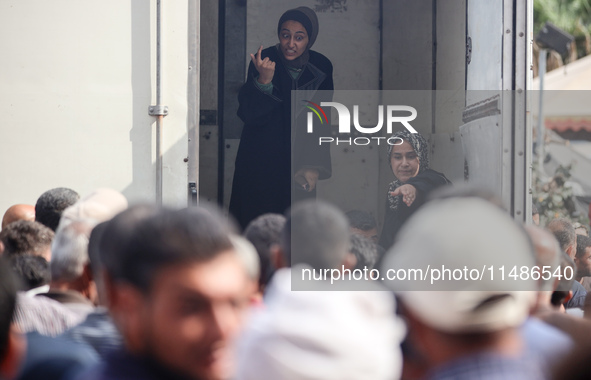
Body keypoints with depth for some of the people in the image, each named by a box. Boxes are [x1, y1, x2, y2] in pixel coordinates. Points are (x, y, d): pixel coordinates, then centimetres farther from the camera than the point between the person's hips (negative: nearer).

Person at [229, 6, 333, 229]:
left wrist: (314, 166, 1)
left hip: (299, 164, 2)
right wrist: (264, 81, -30)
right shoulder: (264, 62, -9)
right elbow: (247, 114, -15)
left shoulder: (321, 68, 0)